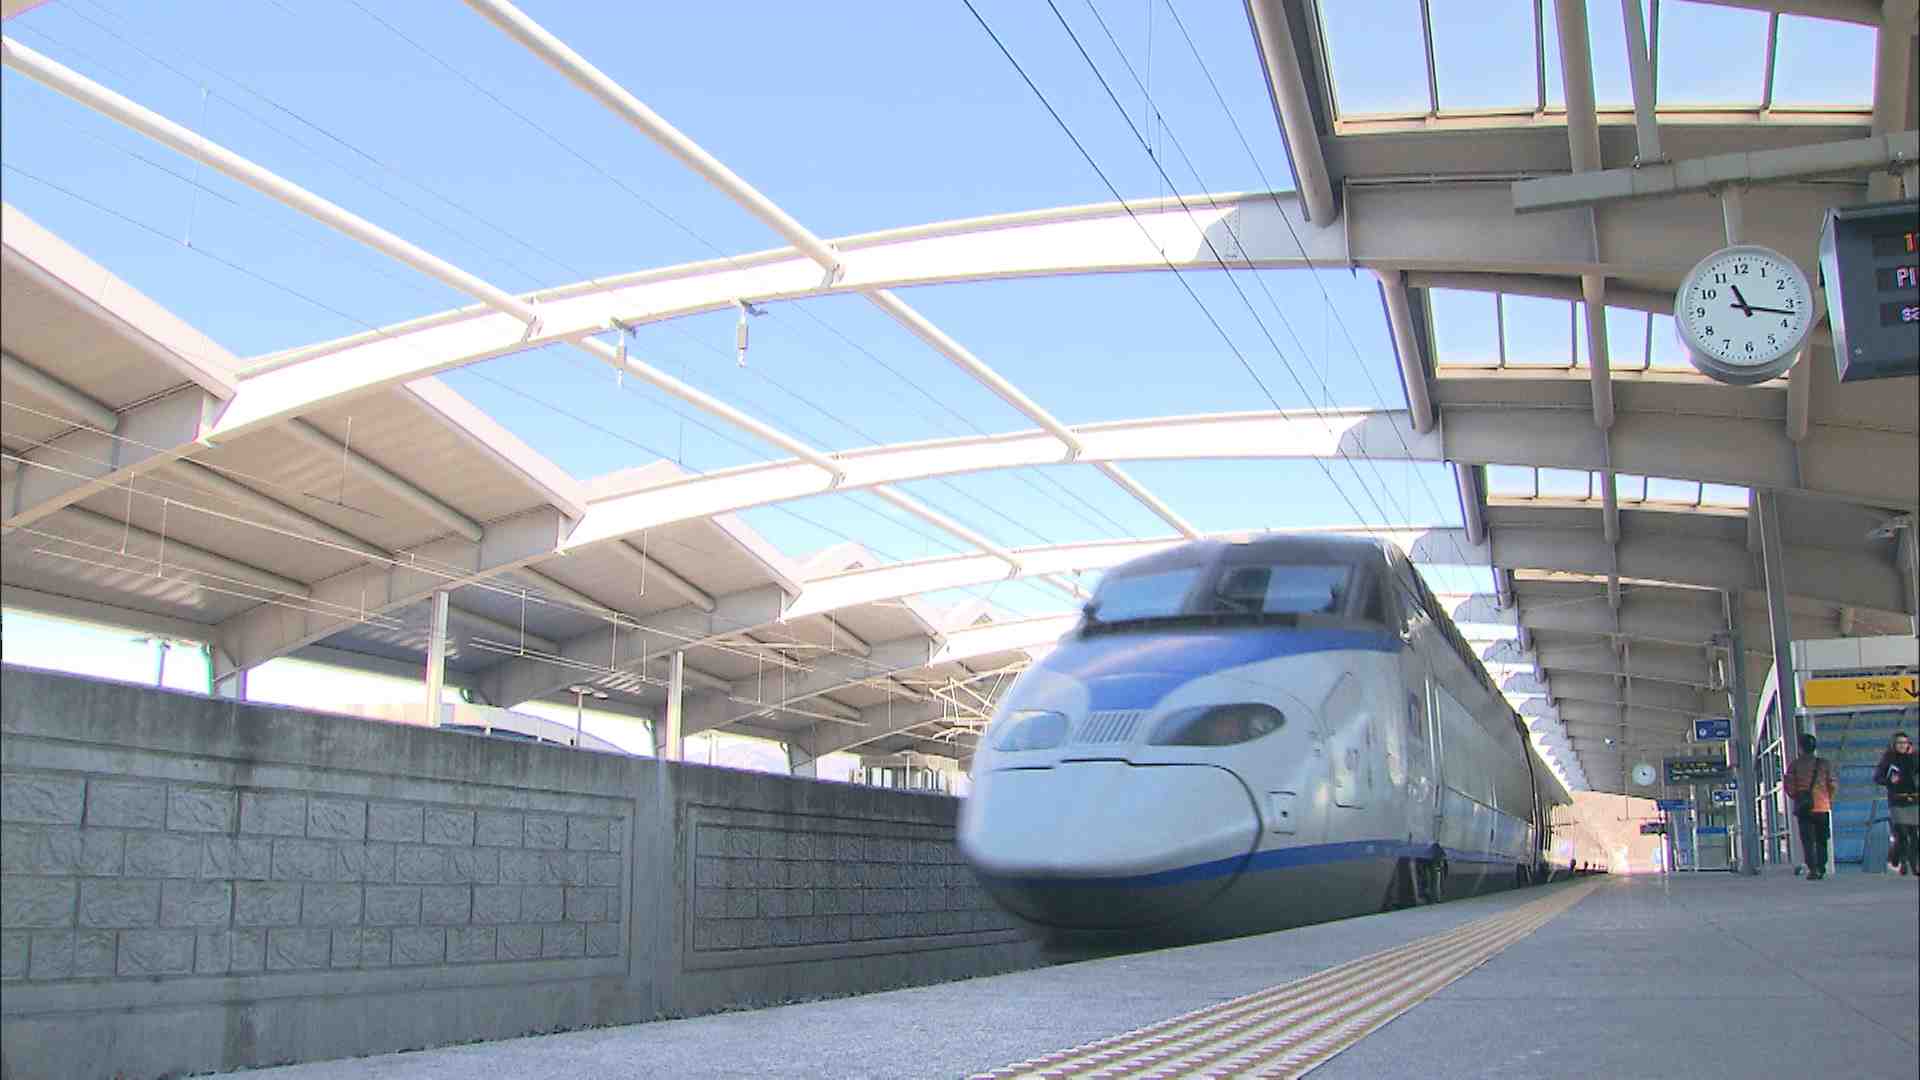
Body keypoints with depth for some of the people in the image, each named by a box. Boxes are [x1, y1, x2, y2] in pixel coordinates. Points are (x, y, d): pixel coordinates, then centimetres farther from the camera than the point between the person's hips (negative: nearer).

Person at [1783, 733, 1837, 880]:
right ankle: (1821, 869, 13)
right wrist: (1829, 799, 16)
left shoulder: (1795, 764, -2)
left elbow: (1788, 785, -7)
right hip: (1822, 807, 1)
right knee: (1821, 840, 14)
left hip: (1803, 807, -1)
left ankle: (1812, 869, -11)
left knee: (1807, 840, 0)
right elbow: (1833, 785, 0)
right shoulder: (1825, 764, 2)